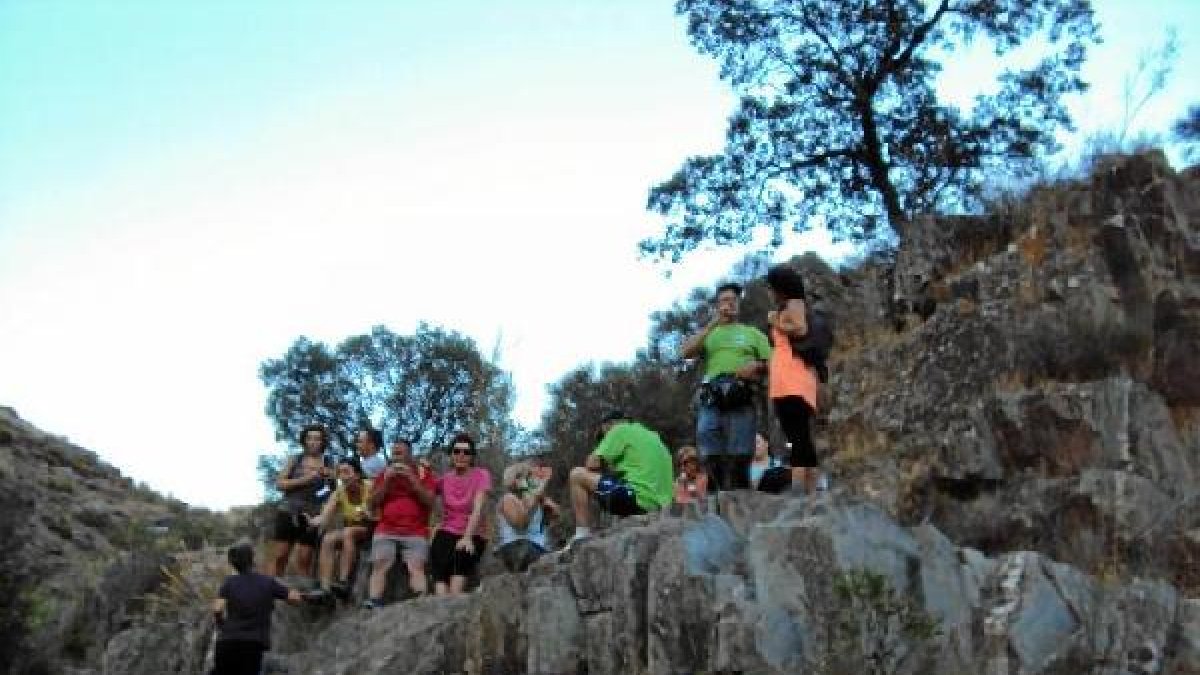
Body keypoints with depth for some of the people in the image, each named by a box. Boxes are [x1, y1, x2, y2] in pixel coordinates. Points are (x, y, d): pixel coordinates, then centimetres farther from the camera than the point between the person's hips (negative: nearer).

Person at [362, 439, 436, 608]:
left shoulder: (424, 475, 12)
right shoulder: (384, 475, 18)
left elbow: (430, 501, -1)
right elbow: (373, 504, 9)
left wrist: (412, 478, -8)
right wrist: (386, 480, -3)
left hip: (416, 533, -2)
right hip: (386, 531, 2)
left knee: (416, 568, -19)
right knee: (378, 567, -14)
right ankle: (373, 603, -23)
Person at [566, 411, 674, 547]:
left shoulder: (621, 429, 5)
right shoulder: (654, 437, 29)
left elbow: (592, 464, -4)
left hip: (636, 496, -8)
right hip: (658, 508, 8)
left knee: (577, 475, 1)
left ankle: (582, 535, -6)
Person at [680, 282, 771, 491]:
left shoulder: (753, 333, 25)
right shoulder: (708, 334, 24)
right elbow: (686, 352, 4)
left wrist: (757, 366, -6)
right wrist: (713, 324, 4)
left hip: (742, 402, -1)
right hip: (711, 402, 1)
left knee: (738, 462, -8)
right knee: (713, 462, -8)